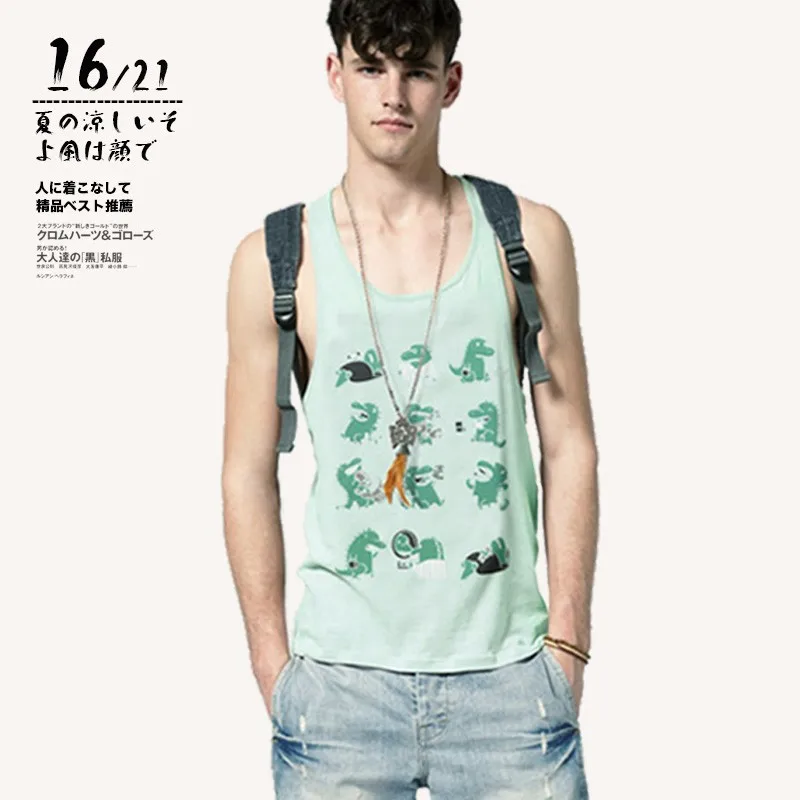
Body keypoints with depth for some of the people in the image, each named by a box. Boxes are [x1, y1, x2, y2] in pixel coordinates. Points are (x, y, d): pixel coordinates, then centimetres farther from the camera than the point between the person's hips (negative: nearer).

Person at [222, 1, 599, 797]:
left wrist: (567, 642, 1)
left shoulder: (528, 237, 2)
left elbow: (569, 447, 3)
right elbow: (249, 475, 2)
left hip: (506, 673, 1)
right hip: (339, 681, 0)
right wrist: (273, 667, 0)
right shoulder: (275, 259, 0)